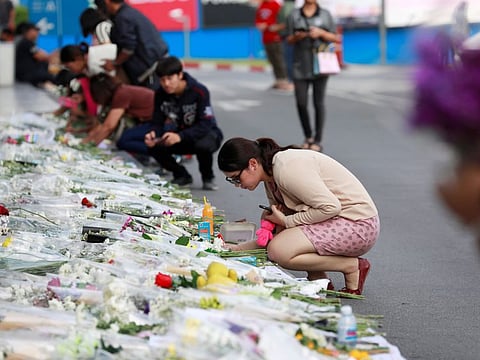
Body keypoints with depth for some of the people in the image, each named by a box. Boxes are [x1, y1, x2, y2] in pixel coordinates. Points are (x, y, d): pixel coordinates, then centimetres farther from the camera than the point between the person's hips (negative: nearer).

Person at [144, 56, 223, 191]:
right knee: (154, 148, -22)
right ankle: (182, 175, 6)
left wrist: (179, 136, -46)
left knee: (203, 145, -40)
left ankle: (208, 178, -6)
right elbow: (158, 123, -8)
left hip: (206, 134, -4)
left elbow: (205, 125, -31)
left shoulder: (199, 91, -24)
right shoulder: (160, 94, -9)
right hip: (180, 137, 5)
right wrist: (153, 134, -34)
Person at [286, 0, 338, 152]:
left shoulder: (325, 14, 7)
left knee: (319, 103, -1)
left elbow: (335, 38, 7)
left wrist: (321, 33, -11)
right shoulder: (294, 15, 8)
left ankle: (318, 141, 6)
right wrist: (297, 36, -11)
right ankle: (308, 137, 19)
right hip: (301, 66, 1)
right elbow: (289, 39, 11)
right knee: (301, 103, -1)